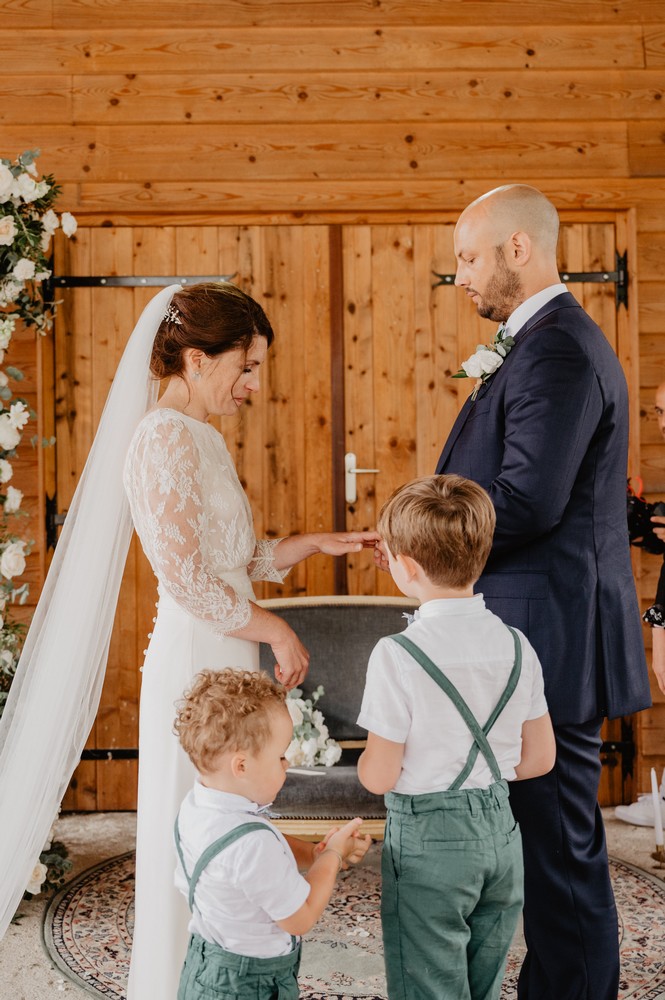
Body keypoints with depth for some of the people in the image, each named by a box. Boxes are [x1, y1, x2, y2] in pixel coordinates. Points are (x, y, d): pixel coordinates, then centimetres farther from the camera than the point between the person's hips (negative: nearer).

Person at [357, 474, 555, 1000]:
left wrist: (366, 760, 6)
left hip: (429, 839, -5)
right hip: (501, 828, 6)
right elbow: (540, 758, 4)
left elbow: (379, 777, -15)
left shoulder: (397, 656, -20)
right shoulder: (517, 646, -3)